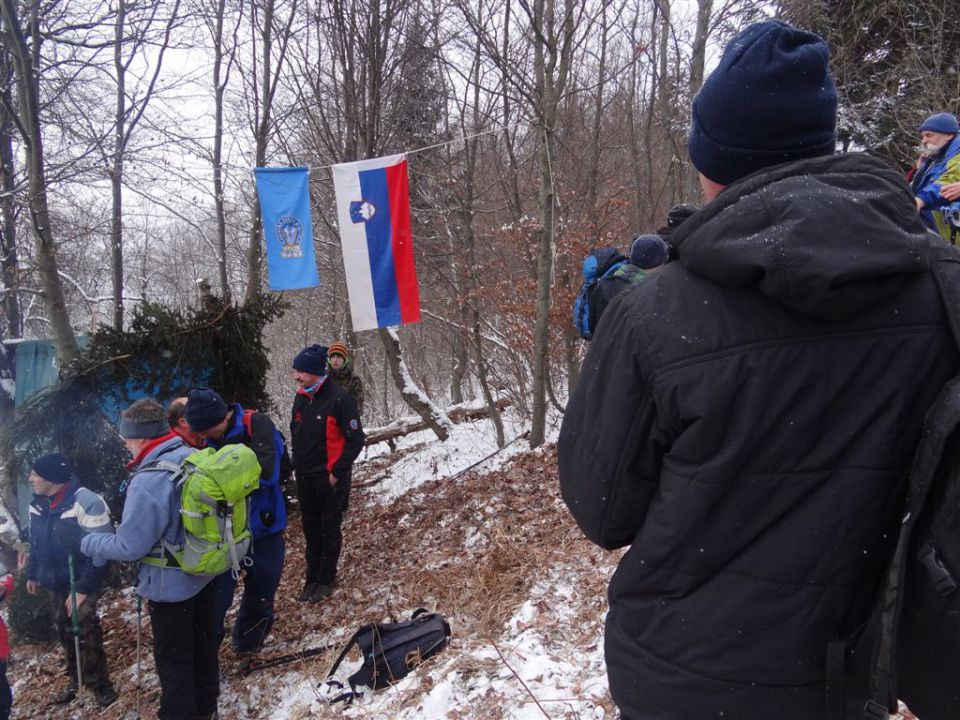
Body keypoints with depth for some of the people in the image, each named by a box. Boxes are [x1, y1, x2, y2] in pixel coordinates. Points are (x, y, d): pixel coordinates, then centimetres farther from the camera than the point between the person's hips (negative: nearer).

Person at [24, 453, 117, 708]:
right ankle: (75, 679, 35)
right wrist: (33, 574, 20)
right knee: (65, 633, 16)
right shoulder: (37, 504, 0)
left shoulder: (86, 502, -25)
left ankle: (100, 685, 10)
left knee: (85, 634, -7)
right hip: (55, 584, 7)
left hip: (81, 584, -7)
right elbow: (36, 542, 17)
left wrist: (83, 588, -23)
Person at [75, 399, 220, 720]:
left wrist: (90, 543, -4)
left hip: (171, 585, -8)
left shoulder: (148, 482, -30)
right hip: (204, 571, 8)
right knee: (203, 641, 24)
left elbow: (129, 547, -22)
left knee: (173, 657, 12)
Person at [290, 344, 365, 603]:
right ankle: (312, 578, 27)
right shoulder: (301, 398, 4)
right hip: (304, 477, 7)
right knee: (310, 528, 15)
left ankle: (326, 579, 20)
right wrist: (297, 463, 9)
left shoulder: (338, 398, -18)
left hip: (330, 478, -6)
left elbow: (355, 440, -15)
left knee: (329, 528, 6)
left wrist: (337, 471, -15)